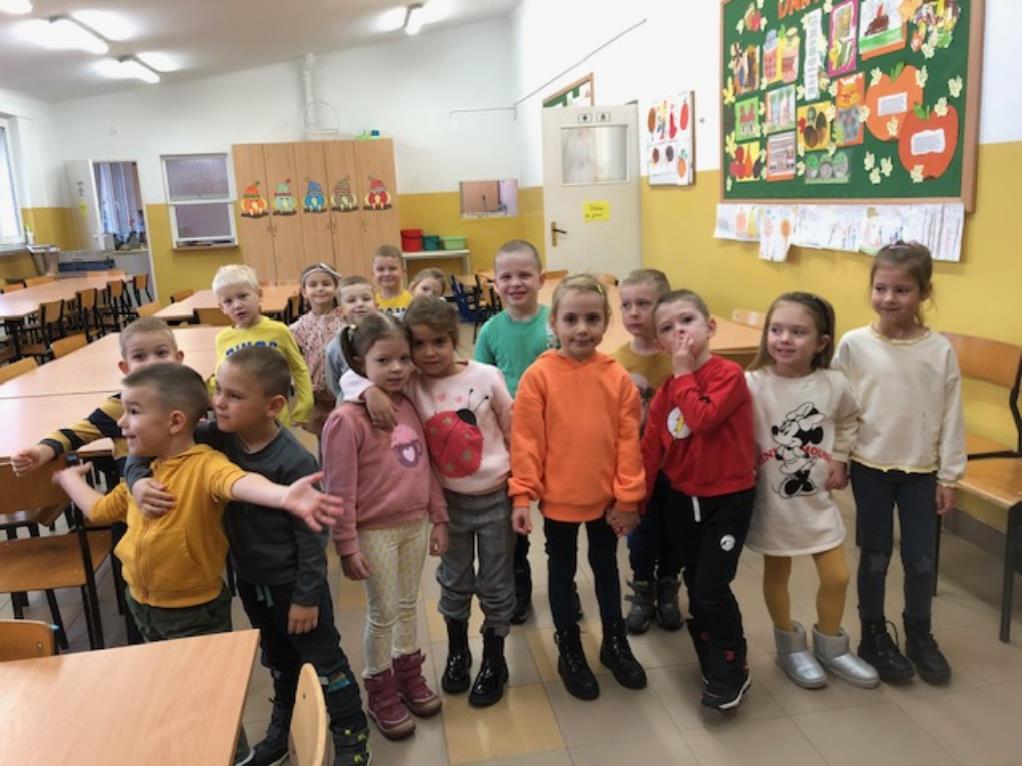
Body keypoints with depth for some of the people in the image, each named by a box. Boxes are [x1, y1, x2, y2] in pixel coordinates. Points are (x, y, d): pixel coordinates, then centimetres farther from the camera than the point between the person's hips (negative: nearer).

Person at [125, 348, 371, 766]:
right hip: (248, 578, 6)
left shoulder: (293, 462, -28)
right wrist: (138, 479, -25)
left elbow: (311, 535, -21)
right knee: (277, 660, 27)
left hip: (293, 583, -6)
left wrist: (307, 595, -16)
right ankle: (285, 726, 50)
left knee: (323, 661, 11)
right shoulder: (217, 437, -12)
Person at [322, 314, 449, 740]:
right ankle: (380, 692, 30)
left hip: (415, 524, 6)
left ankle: (408, 673, 41)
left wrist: (439, 518, 9)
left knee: (408, 605, 20)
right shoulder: (346, 419, -19)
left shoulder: (409, 407, 1)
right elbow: (339, 490, -16)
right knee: (383, 614, 9)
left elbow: (425, 467, 8)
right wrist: (347, 545, -14)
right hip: (376, 532, -5)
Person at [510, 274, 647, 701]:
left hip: (606, 497, 2)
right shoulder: (539, 376, -13)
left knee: (606, 567, 21)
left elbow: (628, 441, -5)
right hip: (558, 497, -2)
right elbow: (525, 441, -12)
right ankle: (569, 651, 35)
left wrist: (627, 497, -4)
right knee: (562, 571, 16)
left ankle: (615, 643, 41)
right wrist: (522, 495, -13)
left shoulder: (617, 377, -8)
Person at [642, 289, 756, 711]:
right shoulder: (665, 392, 2)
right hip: (683, 500, 6)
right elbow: (650, 450, 4)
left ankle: (732, 670, 15)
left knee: (713, 588, -8)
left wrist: (684, 374, -19)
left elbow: (703, 419, -31)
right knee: (695, 587, 15)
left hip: (728, 499, -6)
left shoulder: (729, 375, -15)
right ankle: (712, 662, 35)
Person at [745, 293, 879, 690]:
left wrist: (840, 458, 5)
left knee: (837, 576, 11)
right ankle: (790, 647, 37)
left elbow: (849, 419, 12)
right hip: (772, 498, -3)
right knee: (777, 573, 14)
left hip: (817, 497, 3)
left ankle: (829, 646, 36)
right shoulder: (752, 384, -21)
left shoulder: (834, 384, -9)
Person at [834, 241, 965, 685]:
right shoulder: (854, 344, -9)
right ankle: (874, 635, 29)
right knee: (876, 556, 10)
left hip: (921, 470, 1)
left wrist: (949, 475, 0)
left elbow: (951, 416, -1)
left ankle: (919, 635, 33)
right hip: (870, 467, -1)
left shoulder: (940, 350, -7)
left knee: (921, 558, 11)